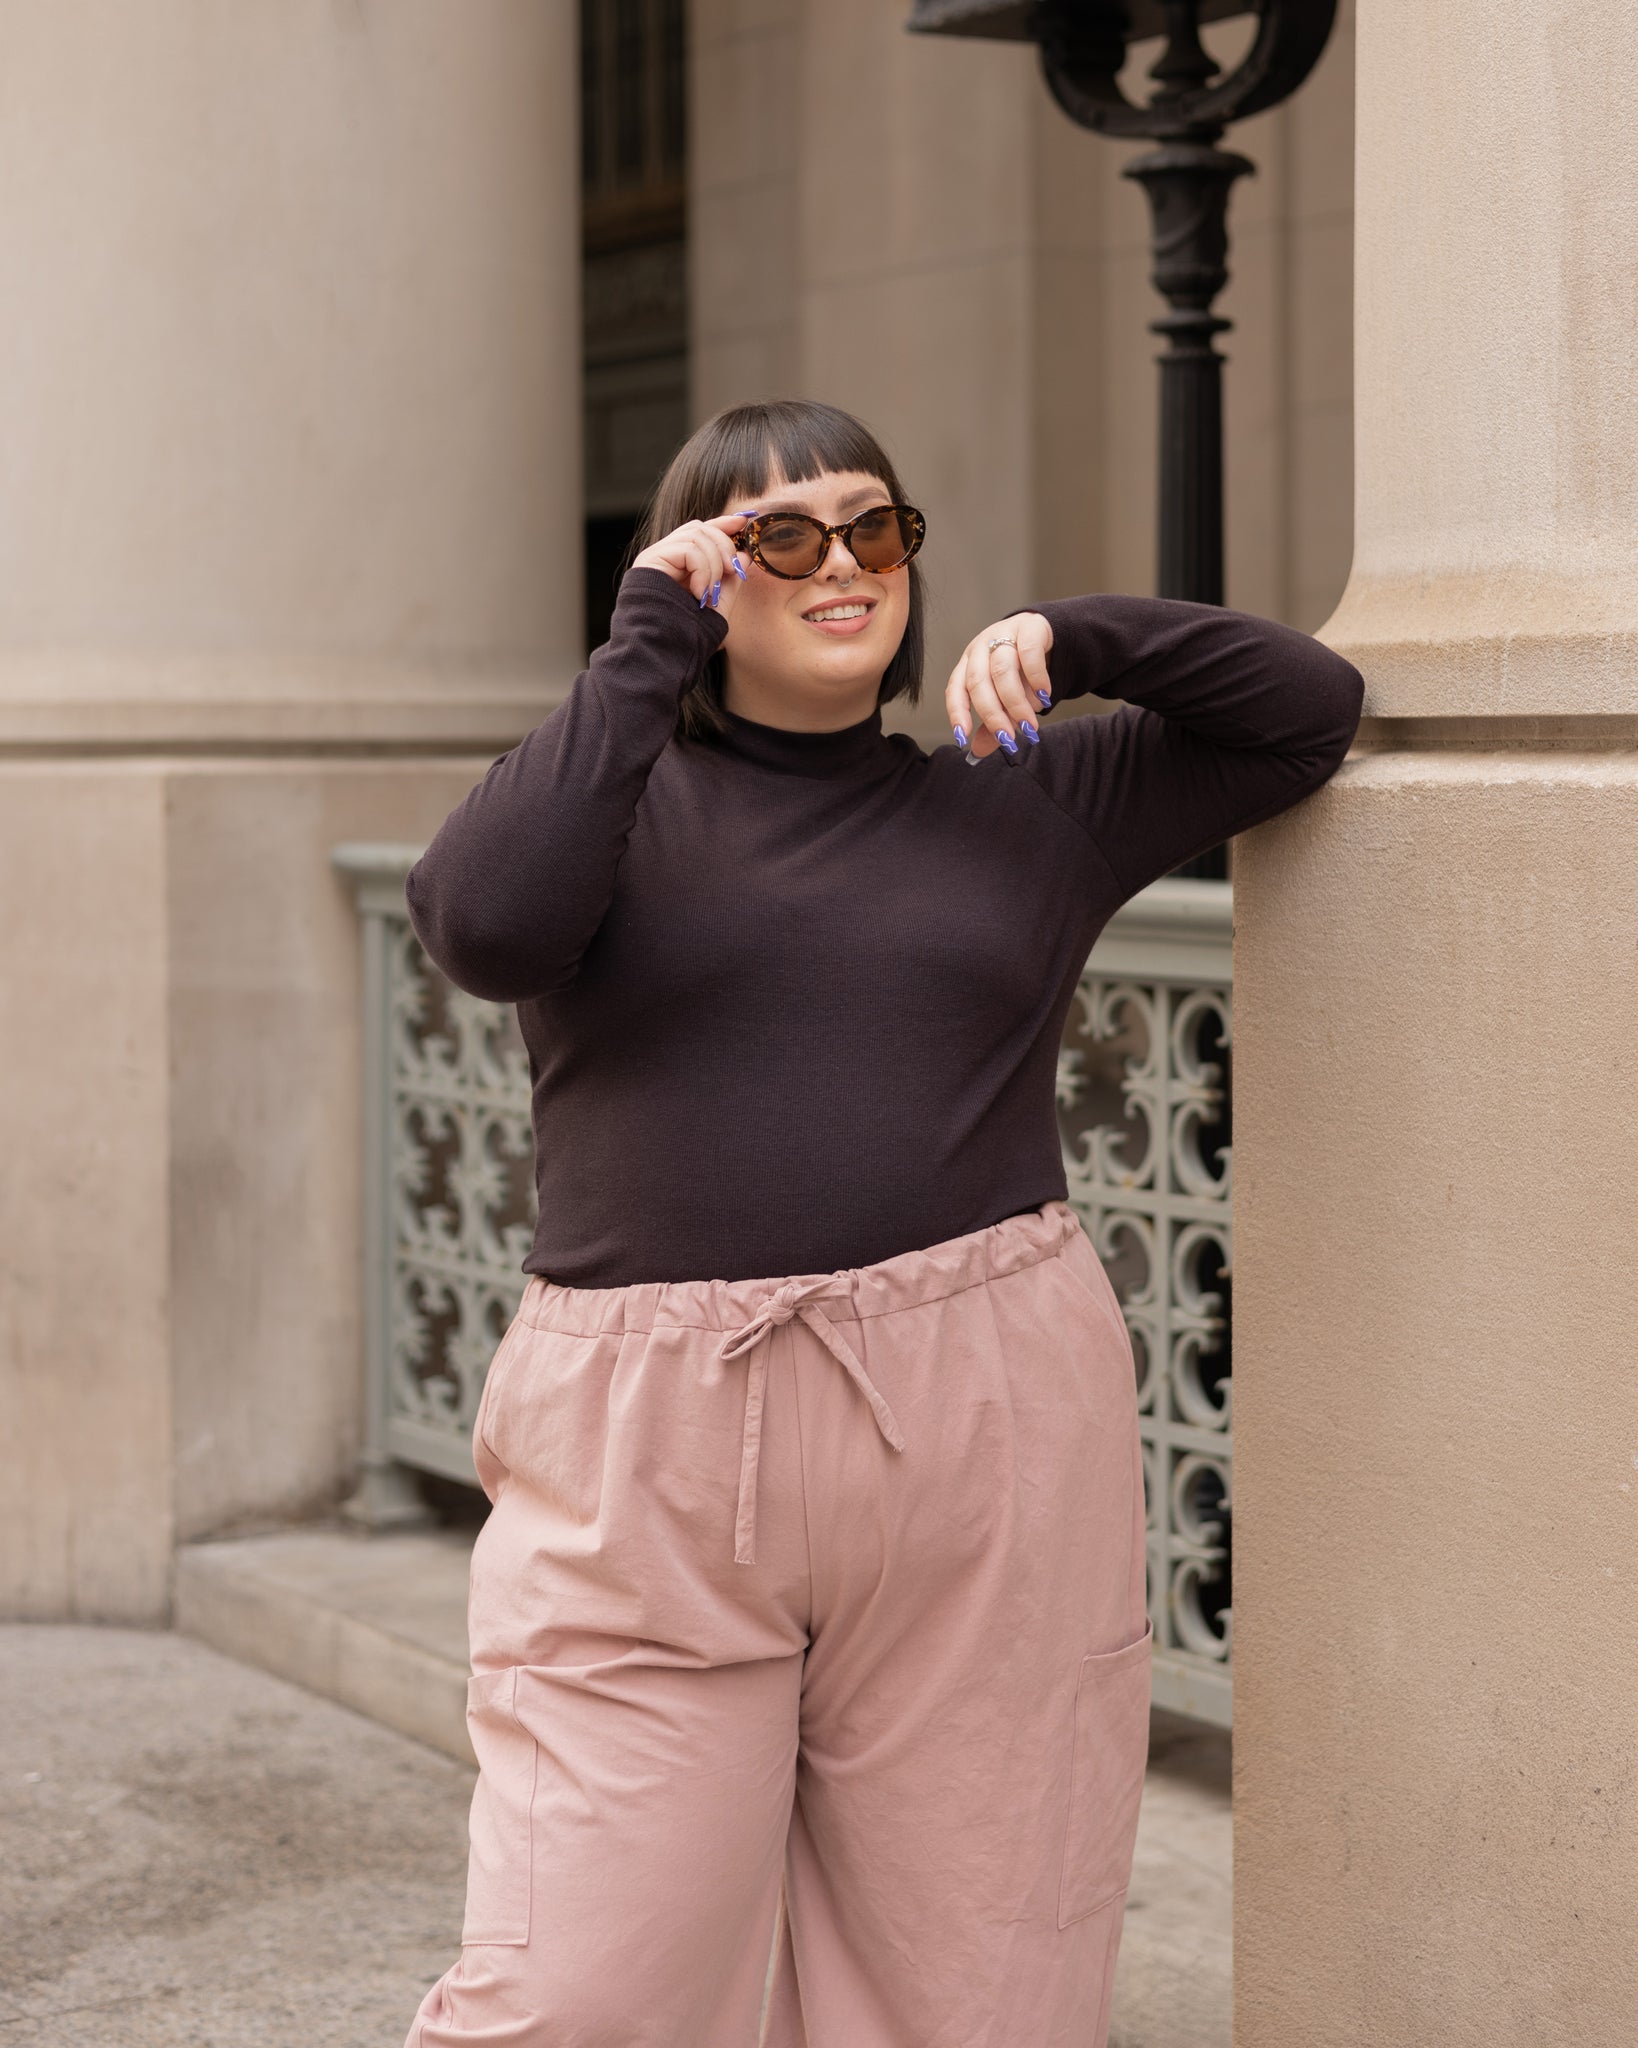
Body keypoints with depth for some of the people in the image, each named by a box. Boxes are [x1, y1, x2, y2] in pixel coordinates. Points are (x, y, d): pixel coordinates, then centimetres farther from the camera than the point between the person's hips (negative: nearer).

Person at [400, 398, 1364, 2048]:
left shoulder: (1023, 802, 13)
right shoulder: (607, 792, 9)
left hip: (984, 1433, 2)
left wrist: (1073, 642, 1)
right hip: (645, 1444, -1)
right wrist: (646, 652, -6)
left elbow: (1309, 708, 16)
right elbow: (484, 926, -12)